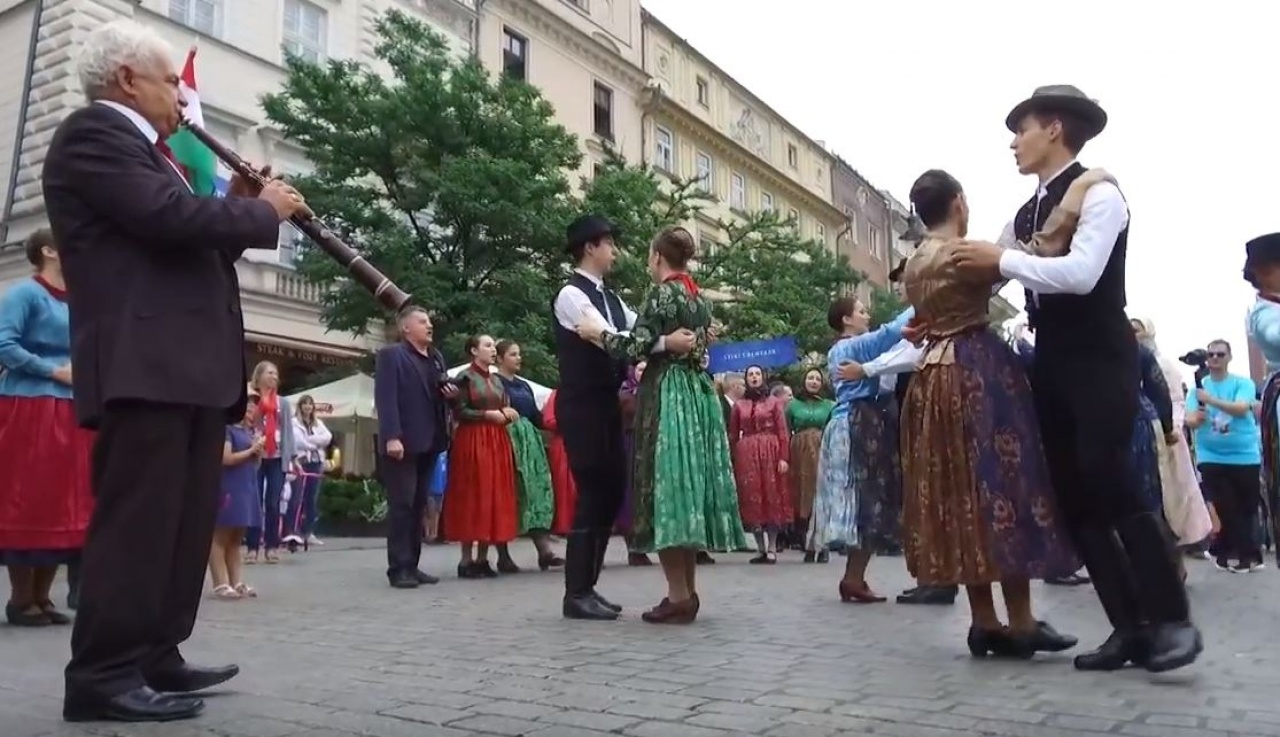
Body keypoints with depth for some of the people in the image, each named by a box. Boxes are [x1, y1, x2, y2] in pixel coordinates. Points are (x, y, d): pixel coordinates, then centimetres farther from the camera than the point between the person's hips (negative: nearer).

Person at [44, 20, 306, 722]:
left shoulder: (143, 152, 26)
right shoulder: (92, 134, -4)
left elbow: (190, 241, 26)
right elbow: (171, 217, -19)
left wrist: (236, 207, 13)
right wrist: (262, 209, -6)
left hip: (189, 364, 10)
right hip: (143, 363, -10)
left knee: (185, 522, 12)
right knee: (137, 519, -9)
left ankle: (156, 659, 21)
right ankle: (103, 674, -1)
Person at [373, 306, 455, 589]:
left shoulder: (436, 357, 21)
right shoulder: (390, 354, -2)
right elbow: (385, 398, -12)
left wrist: (450, 394, 4)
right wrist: (391, 436, -23)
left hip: (428, 442, 7)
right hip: (402, 443, -7)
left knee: (418, 506, 9)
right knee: (401, 505, -5)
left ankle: (411, 565, 15)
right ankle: (398, 568, -1)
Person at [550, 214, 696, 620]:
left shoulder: (610, 297, 17)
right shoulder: (571, 295, -11)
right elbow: (610, 339, -24)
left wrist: (686, 338, -8)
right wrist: (666, 342, -31)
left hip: (607, 404, 9)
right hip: (582, 407, -9)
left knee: (611, 493, 10)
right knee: (592, 495, -7)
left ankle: (587, 586, 19)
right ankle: (577, 594, 2)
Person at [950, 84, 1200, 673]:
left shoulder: (1099, 193, -8)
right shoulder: (1025, 214, 15)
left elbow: (1080, 274, -23)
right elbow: (987, 275, 17)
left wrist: (1002, 259, -14)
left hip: (1100, 362, -8)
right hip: (1050, 365, 8)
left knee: (1112, 488, -13)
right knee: (1074, 498, 4)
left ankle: (1173, 620, 2)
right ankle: (1128, 627, 10)